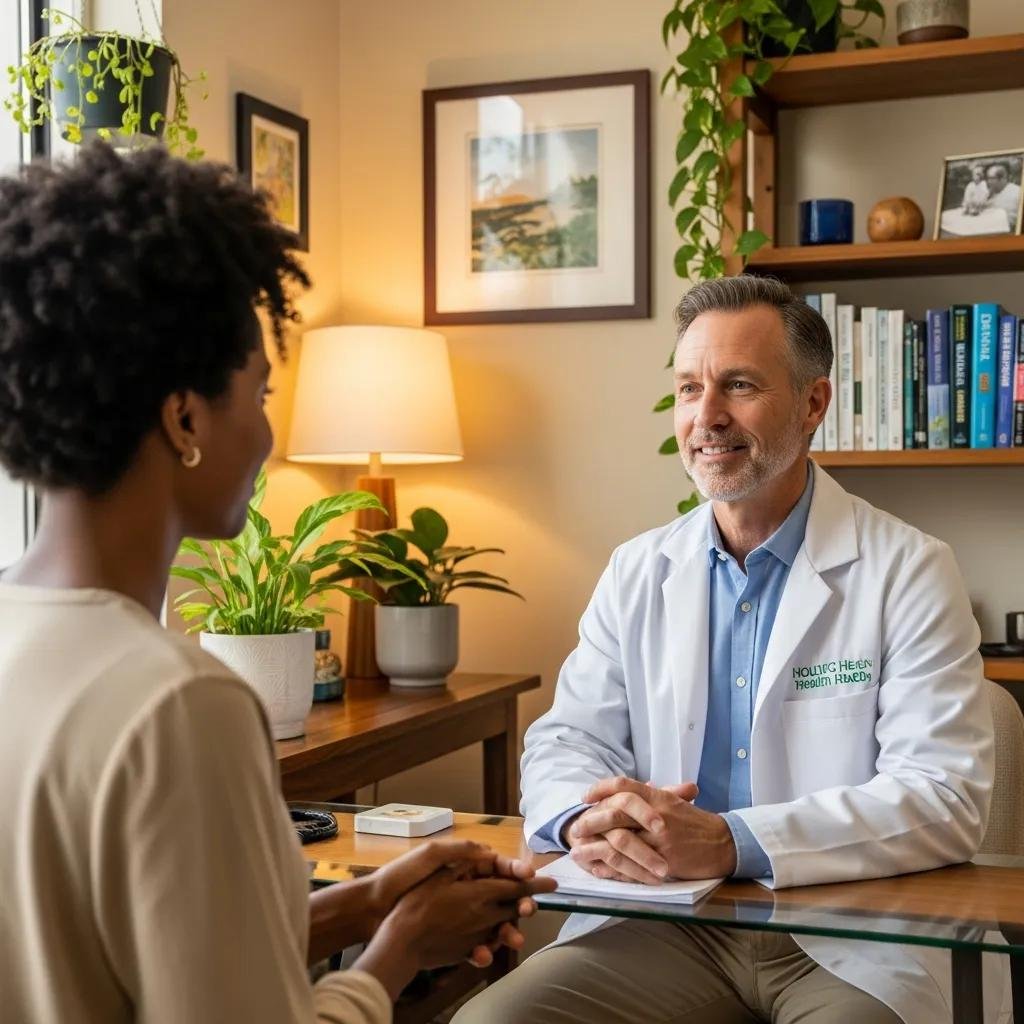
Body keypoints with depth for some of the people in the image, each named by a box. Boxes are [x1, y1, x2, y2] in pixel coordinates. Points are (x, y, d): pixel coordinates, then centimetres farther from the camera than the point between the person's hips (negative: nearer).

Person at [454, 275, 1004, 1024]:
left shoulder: (910, 573, -5)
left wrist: (728, 842, -26)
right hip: (663, 922, 3)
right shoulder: (637, 572, 9)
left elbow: (947, 796, -13)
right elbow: (567, 739, 8)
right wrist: (588, 818, -18)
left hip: (850, 939, -2)